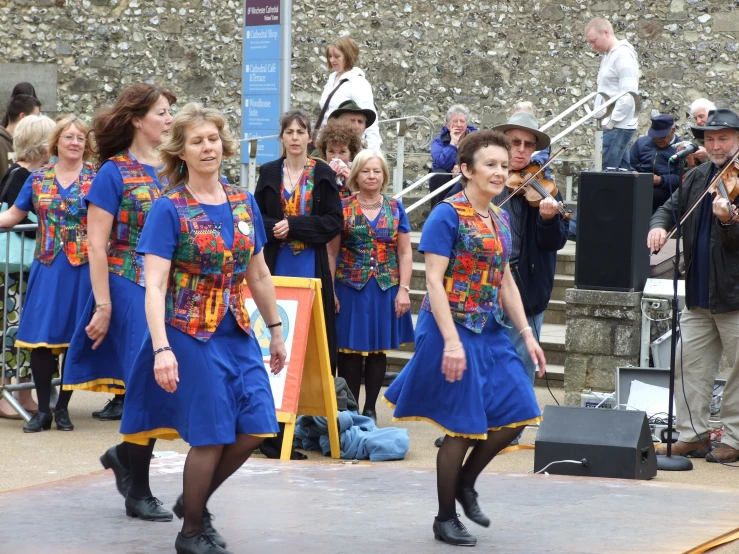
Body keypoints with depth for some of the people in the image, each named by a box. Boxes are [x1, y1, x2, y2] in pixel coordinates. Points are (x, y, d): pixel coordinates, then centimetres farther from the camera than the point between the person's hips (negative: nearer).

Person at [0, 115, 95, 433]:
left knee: (74, 338, 3)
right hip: (47, 267, 2)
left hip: (82, 268, -2)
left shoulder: (96, 178, 0)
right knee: (40, 336, -3)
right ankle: (43, 410, 6)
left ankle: (62, 408, 14)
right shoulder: (38, 178, 8)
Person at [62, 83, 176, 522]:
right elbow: (97, 244, -8)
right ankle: (138, 493, 7)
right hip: (131, 290, -5)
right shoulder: (115, 173, -6)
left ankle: (125, 456, 26)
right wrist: (104, 305, -13)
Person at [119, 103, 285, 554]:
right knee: (212, 434, -3)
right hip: (191, 334, -5)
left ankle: (194, 502, 24)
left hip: (237, 332, 6)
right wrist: (162, 348, -27)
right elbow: (154, 285, -17)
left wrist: (276, 331, 17)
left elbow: (258, 274, 16)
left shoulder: (244, 204, 6)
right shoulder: (169, 210, -10)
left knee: (256, 428, 0)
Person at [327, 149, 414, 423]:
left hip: (386, 289, 2)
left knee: (378, 350, 5)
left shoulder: (395, 208, 6)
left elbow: (405, 253, 6)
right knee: (351, 351, -2)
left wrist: (403, 290, -3)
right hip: (351, 288, -2)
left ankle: (370, 408, 15)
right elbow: (332, 253, 1)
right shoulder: (343, 208, 1)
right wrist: (330, 291, -5)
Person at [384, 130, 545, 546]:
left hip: (491, 332, 8)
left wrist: (527, 333, 11)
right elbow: (434, 281, -16)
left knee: (517, 414, 3)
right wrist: (451, 341, -23)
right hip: (454, 327, -7)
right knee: (462, 426, -1)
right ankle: (446, 519, 14)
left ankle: (465, 483, 25)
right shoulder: (448, 215, -12)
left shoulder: (501, 219, 11)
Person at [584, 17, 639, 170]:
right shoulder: (609, 56, 19)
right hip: (616, 127, 10)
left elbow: (628, 96, -18)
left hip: (617, 128, -10)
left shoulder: (623, 55, -11)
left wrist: (610, 123, -16)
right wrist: (607, 123, 11)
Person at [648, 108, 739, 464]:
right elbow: (671, 208, 13)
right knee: (689, 364, 7)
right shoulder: (696, 178, 12)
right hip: (698, 294, 7)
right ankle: (693, 435, 14)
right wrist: (658, 225, -9)